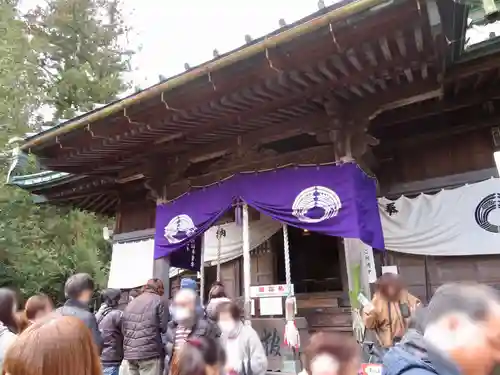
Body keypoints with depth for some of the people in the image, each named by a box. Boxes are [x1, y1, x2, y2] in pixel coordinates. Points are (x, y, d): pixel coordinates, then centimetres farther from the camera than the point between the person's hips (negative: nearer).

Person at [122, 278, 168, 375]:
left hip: (129, 353, 7)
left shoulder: (131, 302, 17)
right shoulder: (159, 300, -2)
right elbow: (163, 327, -6)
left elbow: (123, 328, 17)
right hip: (149, 352, -6)